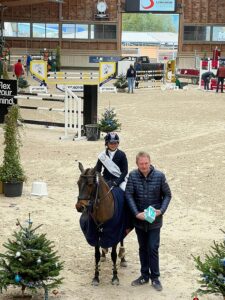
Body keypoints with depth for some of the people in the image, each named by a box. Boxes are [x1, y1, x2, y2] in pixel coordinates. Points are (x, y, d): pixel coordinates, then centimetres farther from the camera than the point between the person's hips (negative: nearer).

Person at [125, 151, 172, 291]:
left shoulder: (159, 176, -12)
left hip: (155, 219, -2)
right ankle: (144, 275, 26)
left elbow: (167, 195, -3)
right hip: (139, 219, 2)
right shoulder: (133, 176, -9)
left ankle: (155, 277, 12)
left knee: (153, 248, -1)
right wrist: (136, 213, -21)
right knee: (143, 248, 14)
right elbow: (129, 195, -12)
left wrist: (161, 210, -17)